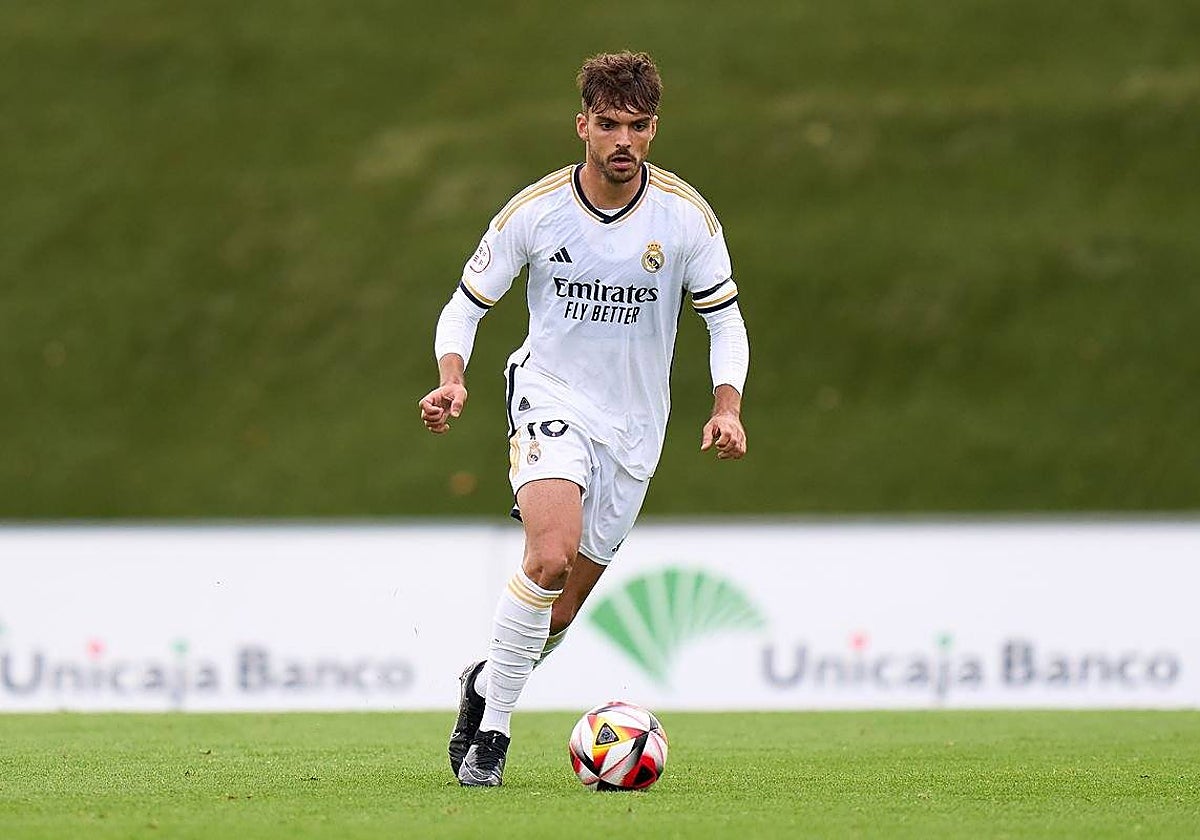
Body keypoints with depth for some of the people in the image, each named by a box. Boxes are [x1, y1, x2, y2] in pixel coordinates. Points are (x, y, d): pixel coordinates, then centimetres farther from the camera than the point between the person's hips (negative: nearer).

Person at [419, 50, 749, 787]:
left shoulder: (686, 215, -7)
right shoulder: (536, 210, -9)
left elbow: (725, 319, 3)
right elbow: (466, 305, 1)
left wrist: (727, 409, -13)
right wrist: (452, 382, -18)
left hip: (634, 425, 3)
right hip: (551, 401, -3)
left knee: (561, 610, 7)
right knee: (552, 555, -29)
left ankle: (486, 684, 39)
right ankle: (492, 728, -15)